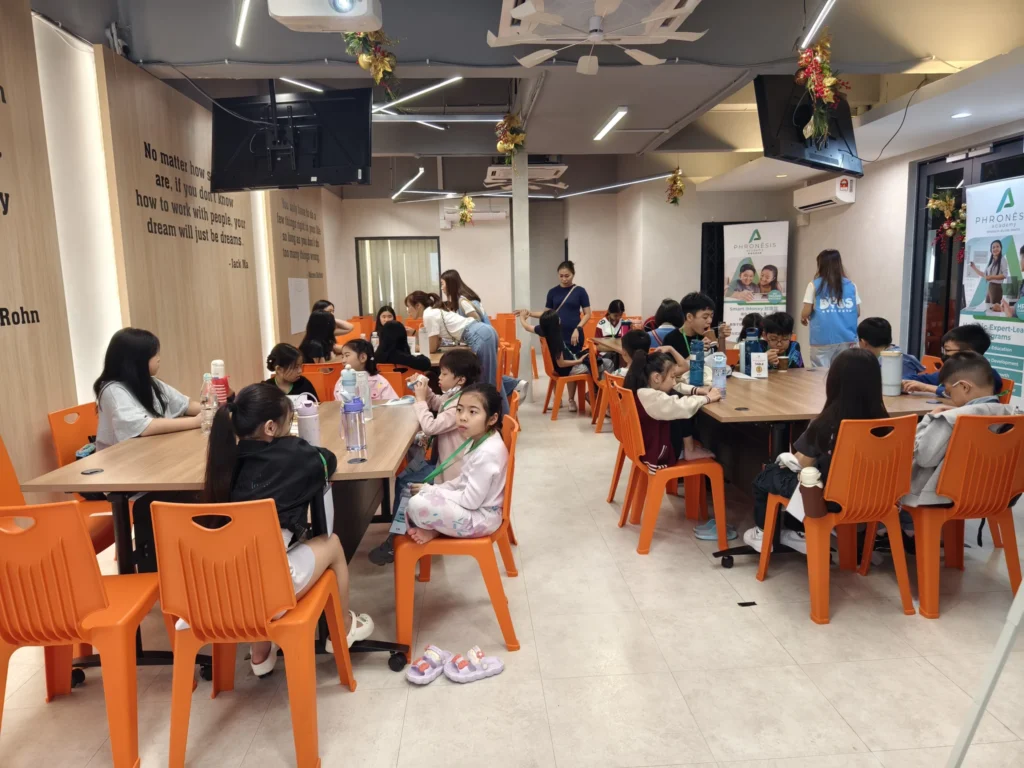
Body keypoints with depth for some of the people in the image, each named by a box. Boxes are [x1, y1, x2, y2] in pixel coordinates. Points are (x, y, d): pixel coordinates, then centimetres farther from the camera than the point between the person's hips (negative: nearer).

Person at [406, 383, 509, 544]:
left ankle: (433, 530, 4)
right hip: (472, 507, 10)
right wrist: (434, 489, -1)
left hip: (480, 517, -10)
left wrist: (431, 491, -16)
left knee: (417, 504, -23)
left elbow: (471, 501, -25)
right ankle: (435, 529, 1)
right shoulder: (478, 439, 0)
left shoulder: (487, 453, -29)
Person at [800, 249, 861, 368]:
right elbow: (857, 312, 8)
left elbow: (806, 312, -5)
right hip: (845, 338, 3)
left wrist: (802, 318, 17)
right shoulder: (851, 285, 6)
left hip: (823, 338, -3)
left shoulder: (814, 285, -3)